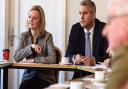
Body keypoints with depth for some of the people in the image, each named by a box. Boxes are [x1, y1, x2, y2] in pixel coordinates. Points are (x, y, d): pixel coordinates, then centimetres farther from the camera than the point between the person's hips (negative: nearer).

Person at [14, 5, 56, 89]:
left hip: (45, 76, -2)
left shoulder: (47, 36, -4)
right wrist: (31, 46, -17)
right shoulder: (23, 36, 6)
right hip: (29, 75, 2)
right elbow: (16, 57, -6)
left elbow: (52, 59, -16)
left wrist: (31, 60, -17)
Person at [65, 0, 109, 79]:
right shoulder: (75, 28, 5)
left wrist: (94, 60, -29)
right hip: (80, 74, 3)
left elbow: (109, 56, -12)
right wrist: (75, 58, -18)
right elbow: (68, 55, 5)